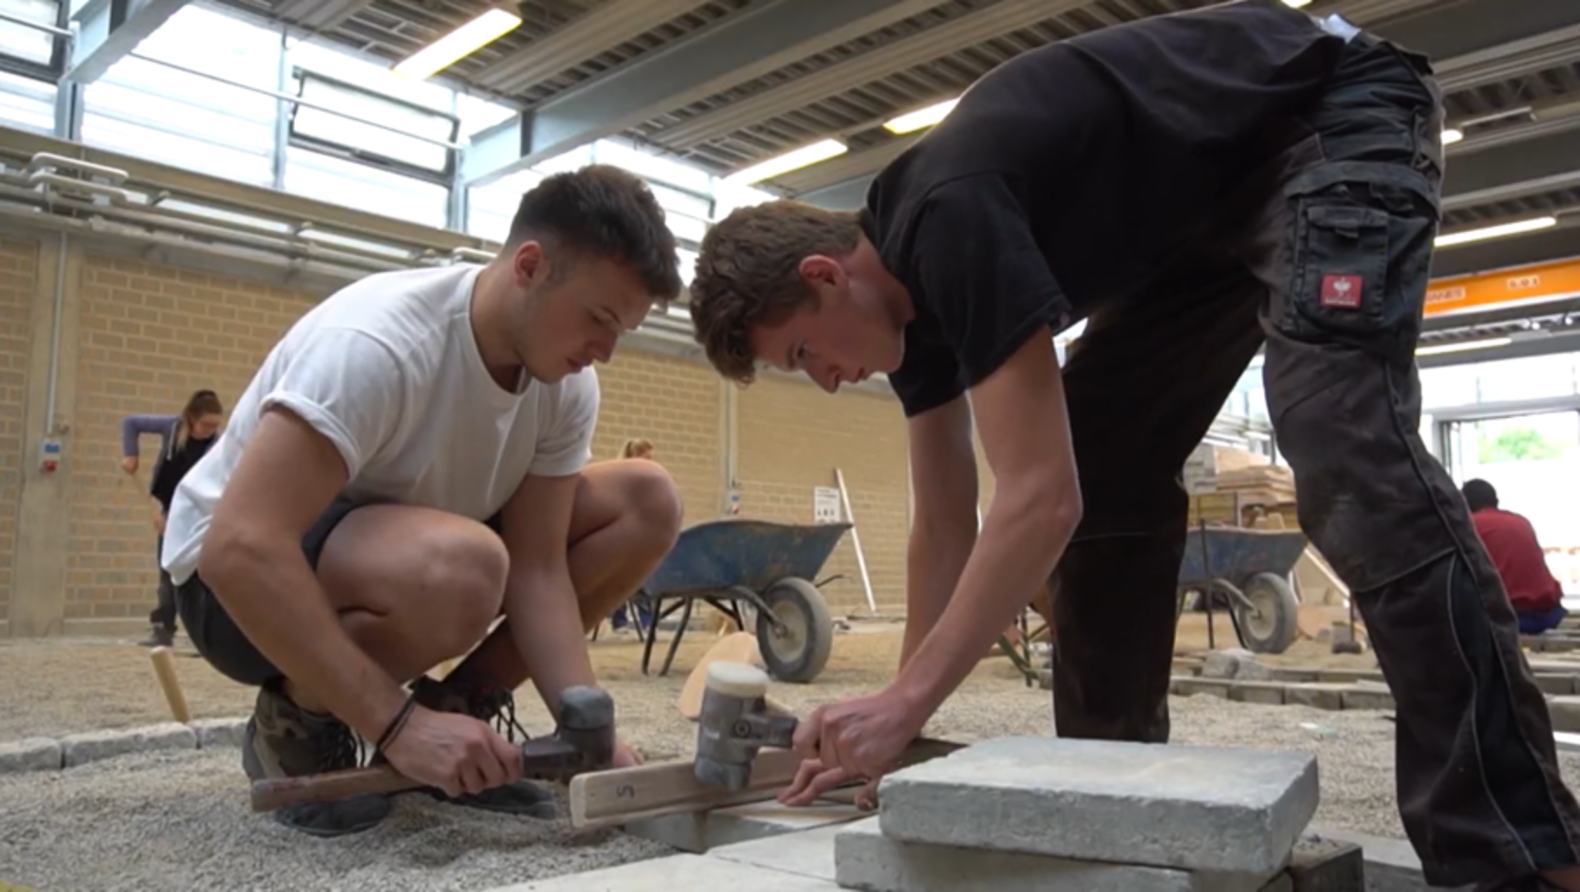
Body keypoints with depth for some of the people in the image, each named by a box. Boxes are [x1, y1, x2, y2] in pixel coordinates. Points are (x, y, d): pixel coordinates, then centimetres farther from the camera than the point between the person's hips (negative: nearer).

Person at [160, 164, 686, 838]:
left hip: (405, 544, 7)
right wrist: (398, 725, -37)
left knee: (646, 502, -8)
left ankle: (454, 716, 0)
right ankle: (295, 727, -8)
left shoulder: (569, 387, -10)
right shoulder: (378, 343, -32)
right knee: (460, 569, -40)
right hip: (240, 571, -7)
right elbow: (238, 551, -37)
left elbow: (536, 568, -10)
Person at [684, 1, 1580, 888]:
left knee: (1344, 448, -29)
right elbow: (947, 522, 0)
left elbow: (1041, 500, -36)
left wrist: (905, 703, -29)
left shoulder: (950, 220, -32)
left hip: (1336, 113, -8)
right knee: (1109, 473, -1)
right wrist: (894, 720, 1)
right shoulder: (909, 279, -3)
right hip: (1205, 206, 9)